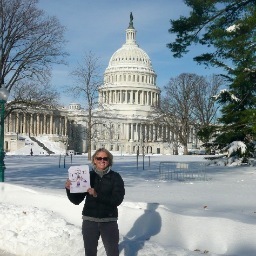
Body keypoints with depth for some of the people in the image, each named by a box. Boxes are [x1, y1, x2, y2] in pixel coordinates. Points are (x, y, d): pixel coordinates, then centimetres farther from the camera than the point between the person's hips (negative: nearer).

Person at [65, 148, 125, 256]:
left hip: (109, 221, -2)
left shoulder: (115, 177, -3)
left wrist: (97, 195, -24)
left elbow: (117, 200, -14)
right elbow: (76, 200, 2)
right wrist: (69, 189, -16)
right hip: (89, 221, 2)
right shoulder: (88, 176, 1)